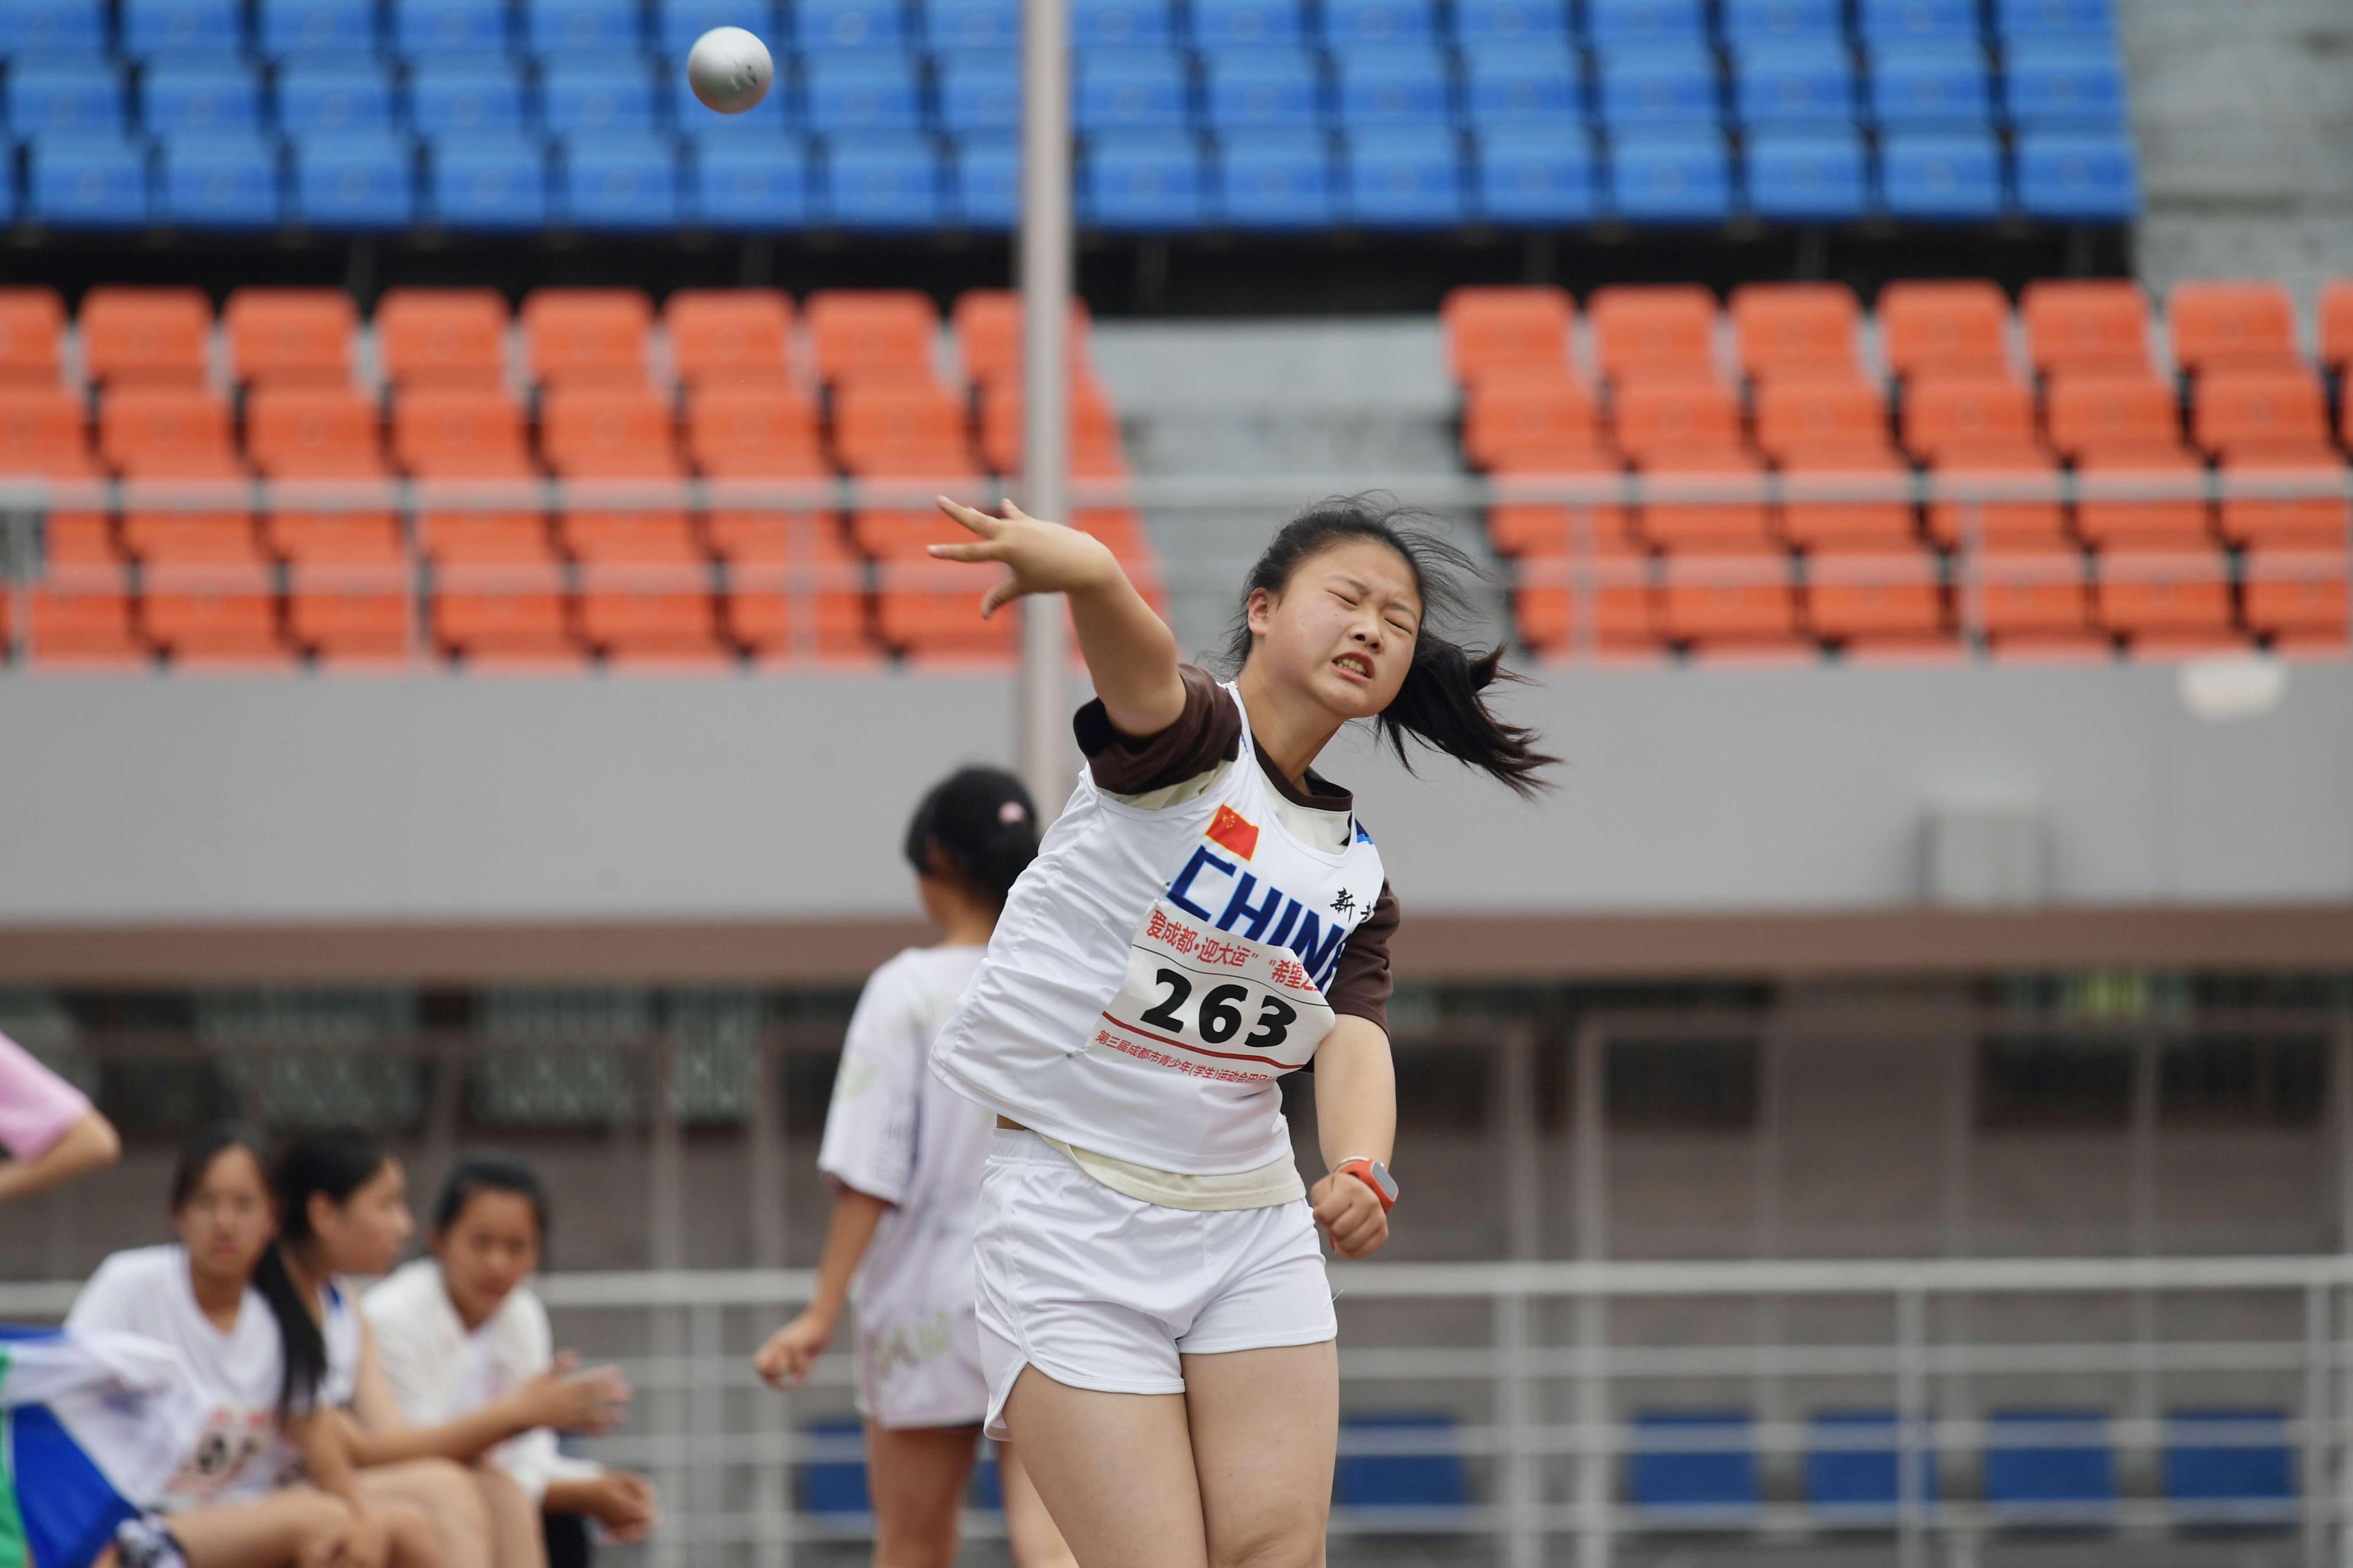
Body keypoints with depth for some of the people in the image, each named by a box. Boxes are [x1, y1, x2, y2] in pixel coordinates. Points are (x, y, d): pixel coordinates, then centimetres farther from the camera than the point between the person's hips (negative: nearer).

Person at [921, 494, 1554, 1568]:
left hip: (1252, 1227, 6)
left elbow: (1351, 1038, -5)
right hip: (1071, 1222, -6)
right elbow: (1135, 654, -31)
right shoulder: (1191, 738, -7)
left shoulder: (1358, 873, 12)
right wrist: (1073, 564, -56)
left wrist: (1360, 1171, -29)